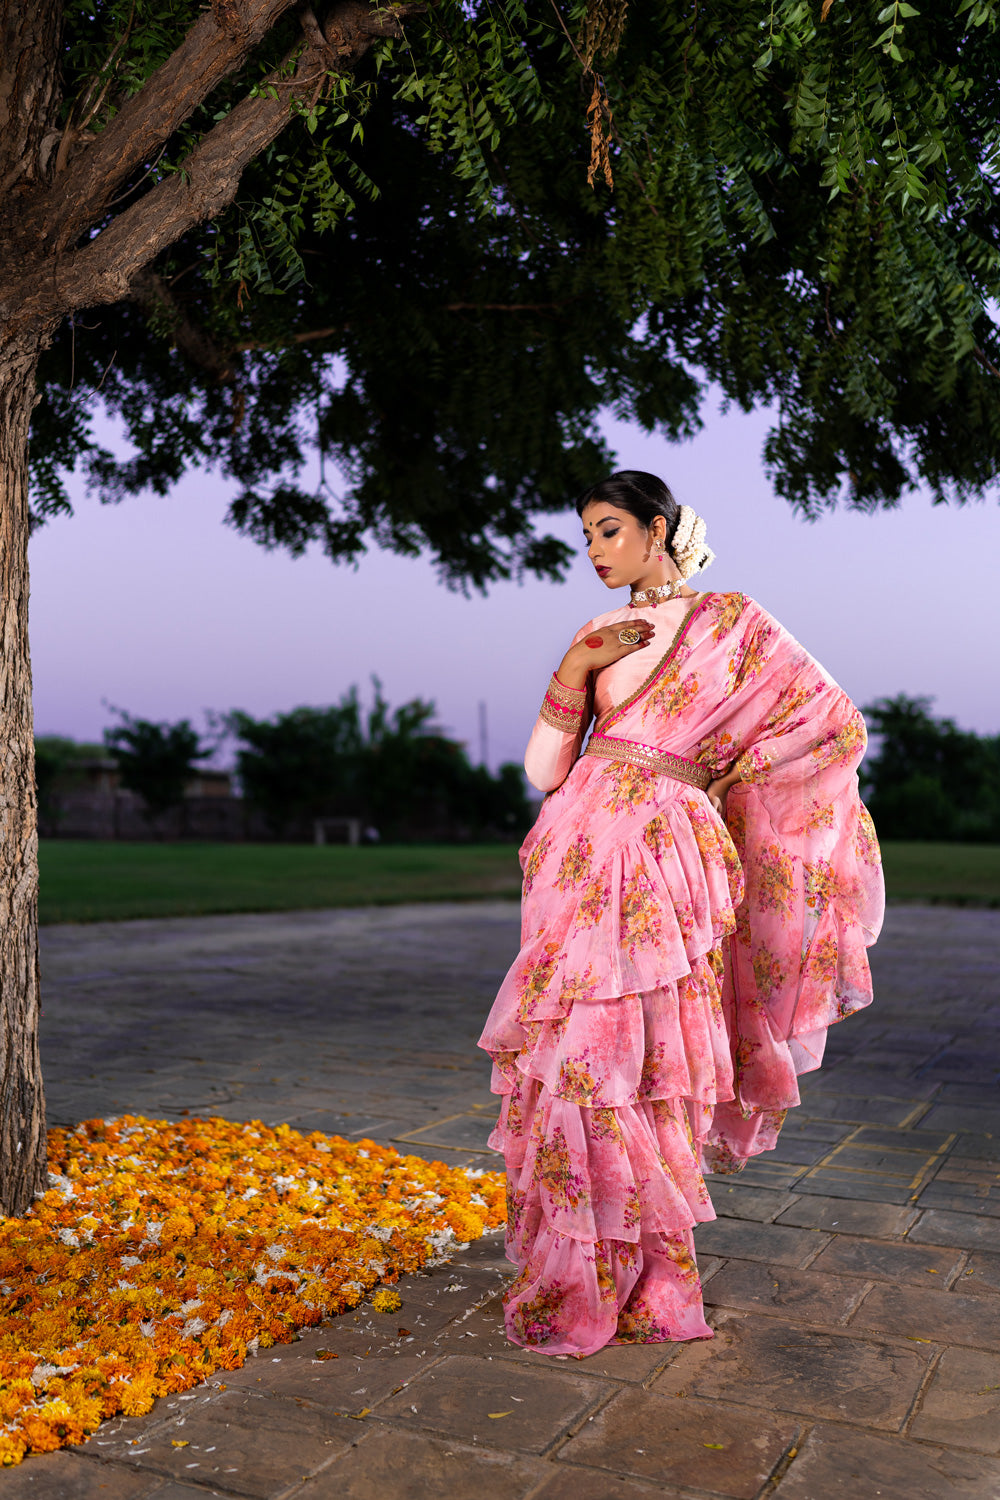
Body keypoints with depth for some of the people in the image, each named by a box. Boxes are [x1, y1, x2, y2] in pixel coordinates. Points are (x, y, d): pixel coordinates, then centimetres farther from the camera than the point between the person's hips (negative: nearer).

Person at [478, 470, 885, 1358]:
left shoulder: (731, 621, 6)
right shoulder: (595, 640, 17)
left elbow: (838, 726, 5)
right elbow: (543, 769, 8)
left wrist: (721, 771, 5)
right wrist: (575, 668, -4)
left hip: (662, 861, -4)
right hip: (580, 856, 4)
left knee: (632, 1064, -2)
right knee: (573, 1060, 3)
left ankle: (619, 1289, 13)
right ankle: (579, 1275, 17)